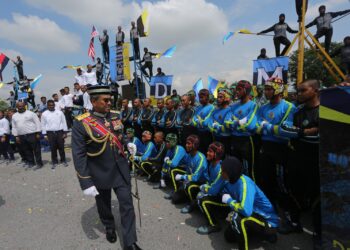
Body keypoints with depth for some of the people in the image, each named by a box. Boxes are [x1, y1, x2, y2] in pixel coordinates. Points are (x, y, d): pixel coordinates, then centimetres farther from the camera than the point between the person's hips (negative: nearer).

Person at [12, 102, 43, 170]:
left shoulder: (31, 113, -2)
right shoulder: (14, 116, 13)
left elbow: (37, 123, -5)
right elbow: (14, 127, 16)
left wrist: (38, 133, -10)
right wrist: (16, 136, 10)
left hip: (32, 134, -5)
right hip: (21, 136, 5)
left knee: (36, 150, -2)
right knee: (26, 151, 12)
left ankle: (39, 163, 4)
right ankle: (30, 163, 24)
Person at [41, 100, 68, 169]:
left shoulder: (59, 112, 4)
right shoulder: (44, 114, 4)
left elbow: (64, 122, 4)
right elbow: (43, 125, 6)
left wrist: (65, 132, 0)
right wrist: (45, 135, 2)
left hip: (59, 132, 0)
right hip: (50, 133, 0)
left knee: (61, 147, 5)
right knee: (53, 148, 5)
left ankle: (63, 160, 18)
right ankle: (54, 162, 16)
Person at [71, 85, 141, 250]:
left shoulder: (116, 116, -3)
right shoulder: (82, 123, -17)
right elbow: (79, 156, -17)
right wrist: (86, 183, -18)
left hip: (121, 170, 3)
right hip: (100, 174, -2)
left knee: (127, 205, 4)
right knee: (104, 205, 21)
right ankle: (109, 227, 50)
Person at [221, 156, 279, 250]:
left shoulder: (245, 183, -31)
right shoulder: (231, 181, -6)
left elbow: (245, 211, -42)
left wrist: (229, 200, -25)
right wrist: (232, 212, -8)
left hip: (267, 220, -9)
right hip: (253, 214, 9)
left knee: (236, 218, -34)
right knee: (229, 236, 15)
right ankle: (263, 232, 23)